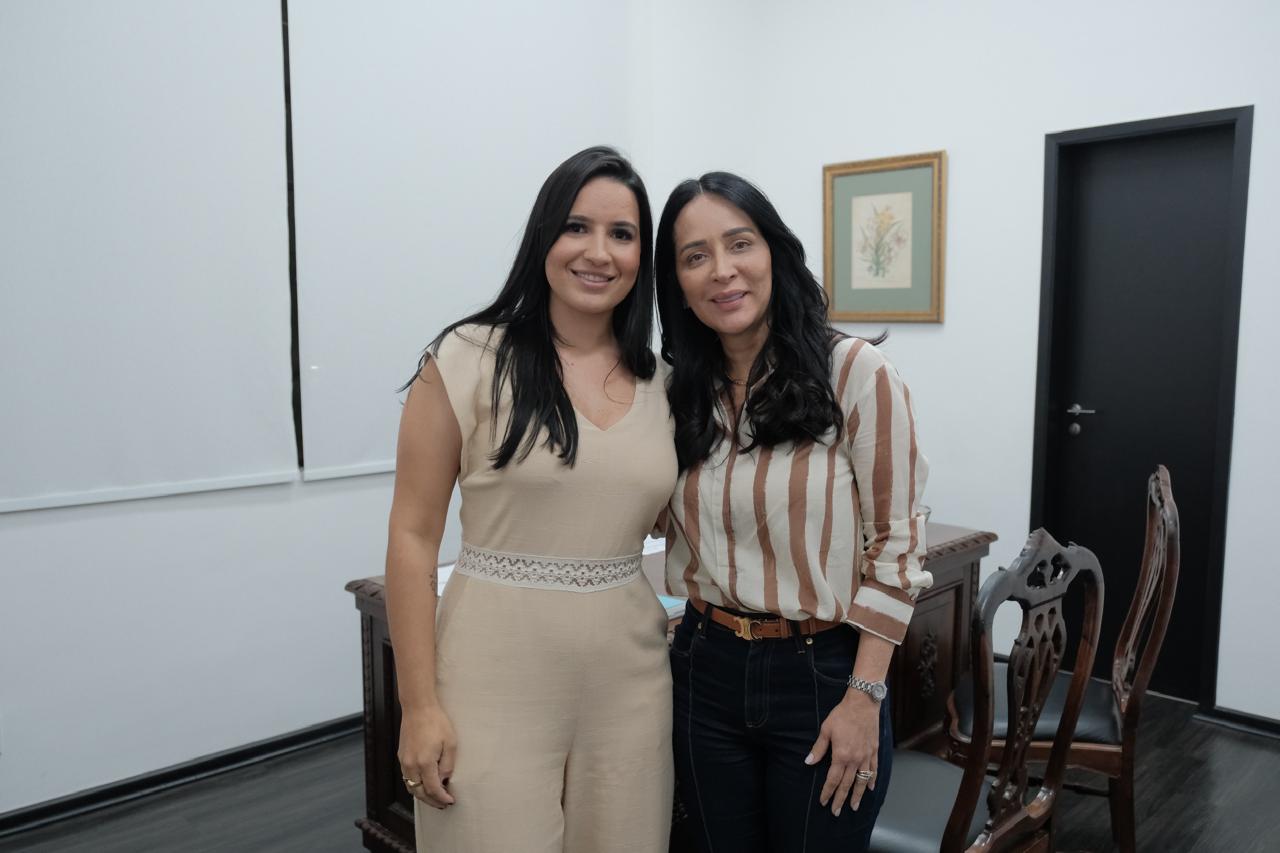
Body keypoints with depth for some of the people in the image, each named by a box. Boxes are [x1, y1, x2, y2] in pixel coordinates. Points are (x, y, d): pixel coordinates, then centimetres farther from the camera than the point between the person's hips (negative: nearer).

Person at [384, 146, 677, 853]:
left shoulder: (660, 382, 6)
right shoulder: (468, 359, -7)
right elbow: (413, 536, -6)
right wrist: (419, 705, -9)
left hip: (629, 676, 4)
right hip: (497, 679, -4)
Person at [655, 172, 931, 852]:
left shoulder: (854, 372, -11)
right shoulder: (680, 393, 2)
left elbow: (894, 544, -10)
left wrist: (864, 698, -11)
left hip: (822, 675, -4)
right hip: (707, 674, 4)